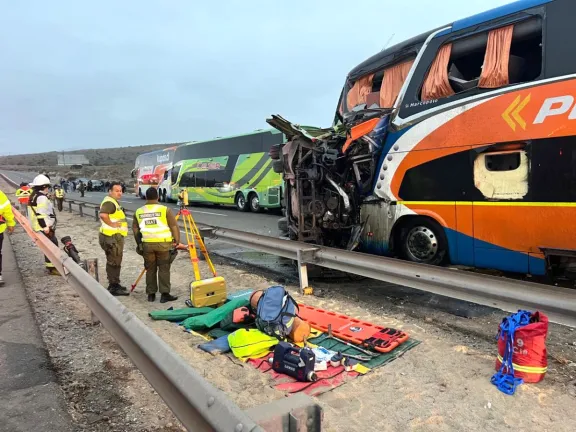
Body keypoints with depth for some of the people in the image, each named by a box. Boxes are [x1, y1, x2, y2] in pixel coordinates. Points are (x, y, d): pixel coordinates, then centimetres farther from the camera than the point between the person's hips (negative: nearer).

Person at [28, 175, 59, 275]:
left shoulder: (34, 196, 17)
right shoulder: (42, 197, -16)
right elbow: (40, 214, -24)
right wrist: (45, 227, -25)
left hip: (43, 227, 11)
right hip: (45, 228, -11)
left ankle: (50, 264, 27)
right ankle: (52, 268, -5)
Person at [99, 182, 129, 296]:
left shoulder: (114, 202, 18)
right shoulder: (109, 202, -17)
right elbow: (103, 214, -37)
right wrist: (112, 224, -27)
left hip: (116, 236, 11)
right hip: (111, 237, -11)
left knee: (115, 262, 19)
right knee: (113, 262, -4)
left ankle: (115, 285, 31)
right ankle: (114, 287, 4)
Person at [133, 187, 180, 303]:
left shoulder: (138, 212, 8)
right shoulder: (165, 210, -5)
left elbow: (135, 229, 14)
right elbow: (174, 226, -6)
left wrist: (139, 243, 23)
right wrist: (176, 241, 2)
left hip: (146, 244, 3)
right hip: (163, 243, -3)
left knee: (150, 269, 13)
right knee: (164, 269, 3)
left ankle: (151, 294, 18)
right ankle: (165, 294, 1)